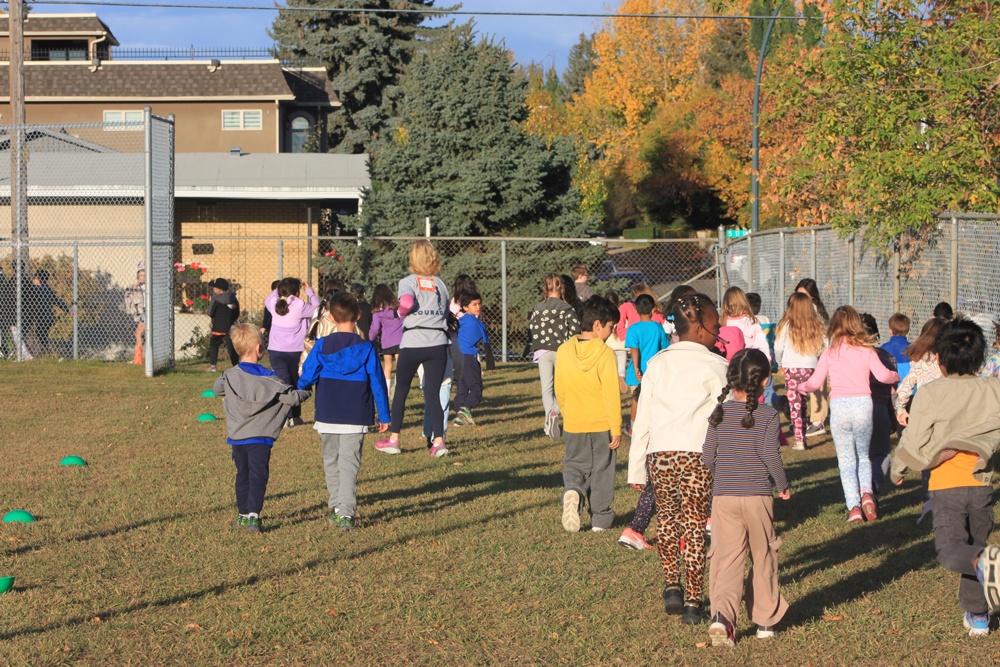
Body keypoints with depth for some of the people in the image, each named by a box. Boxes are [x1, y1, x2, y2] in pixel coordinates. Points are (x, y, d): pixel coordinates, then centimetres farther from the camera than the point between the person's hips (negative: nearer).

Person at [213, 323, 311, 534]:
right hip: (259, 437, -4)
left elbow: (217, 390, 21)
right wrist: (305, 393, 12)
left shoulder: (229, 376, 0)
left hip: (236, 437, 4)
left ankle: (243, 514, 25)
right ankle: (253, 514, -19)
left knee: (242, 475, 17)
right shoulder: (268, 378, -11)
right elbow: (292, 397, -8)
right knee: (258, 476, -6)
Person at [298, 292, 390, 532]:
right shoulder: (366, 348, -4)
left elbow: (307, 378, 2)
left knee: (331, 461, 16)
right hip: (356, 418, -1)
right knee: (349, 463, -4)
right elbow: (378, 384, 0)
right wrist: (384, 416, 7)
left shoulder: (321, 346, -2)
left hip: (327, 417, 1)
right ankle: (346, 512, -16)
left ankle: (335, 507, 22)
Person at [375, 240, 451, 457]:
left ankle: (393, 440, 20)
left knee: (401, 391, 14)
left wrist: (401, 311, 0)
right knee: (433, 394, 5)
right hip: (438, 343, 2)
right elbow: (446, 313, 11)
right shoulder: (441, 284, 13)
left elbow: (406, 302, -19)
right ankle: (438, 440, -9)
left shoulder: (408, 282, 0)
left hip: (412, 343, -2)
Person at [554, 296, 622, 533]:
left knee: (574, 465, 16)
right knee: (602, 471, 11)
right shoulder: (605, 353, -16)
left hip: (573, 425, 3)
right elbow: (611, 394, -16)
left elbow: (559, 391, 6)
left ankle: (572, 490, -16)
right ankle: (601, 519, 17)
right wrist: (616, 429, -9)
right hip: (602, 424, -3)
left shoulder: (564, 351, -3)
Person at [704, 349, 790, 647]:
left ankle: (722, 613, -20)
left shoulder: (720, 413, 4)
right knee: (763, 557, 13)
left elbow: (707, 457, 5)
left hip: (723, 496, 2)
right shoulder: (768, 415, -4)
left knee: (727, 558, 0)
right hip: (757, 496, -2)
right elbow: (770, 454, -12)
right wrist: (783, 485, 4)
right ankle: (766, 619, 21)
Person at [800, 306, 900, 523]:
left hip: (838, 406, -1)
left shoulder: (829, 353, 4)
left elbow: (815, 382, 3)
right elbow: (882, 375, -6)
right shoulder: (866, 350, 5)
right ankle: (866, 493, -7)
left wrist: (802, 386, 24)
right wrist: (898, 376, 15)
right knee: (863, 455, 18)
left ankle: (853, 505, -5)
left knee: (846, 460, 7)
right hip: (863, 404, 1)